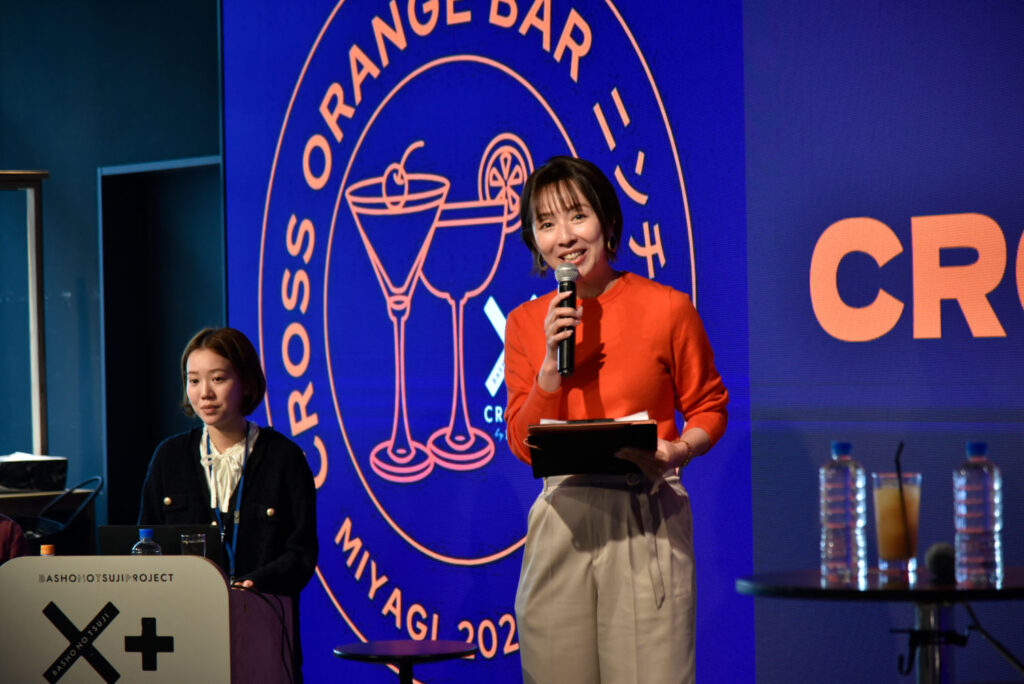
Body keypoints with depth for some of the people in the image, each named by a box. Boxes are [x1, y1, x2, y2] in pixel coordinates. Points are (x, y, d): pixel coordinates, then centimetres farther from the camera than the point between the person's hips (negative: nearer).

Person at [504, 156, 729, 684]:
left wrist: (675, 452, -12)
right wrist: (551, 362, -7)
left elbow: (708, 410, 9)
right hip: (561, 518, 3)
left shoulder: (667, 309, 0)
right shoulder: (526, 324, 9)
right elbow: (524, 444, 6)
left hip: (646, 518, -3)